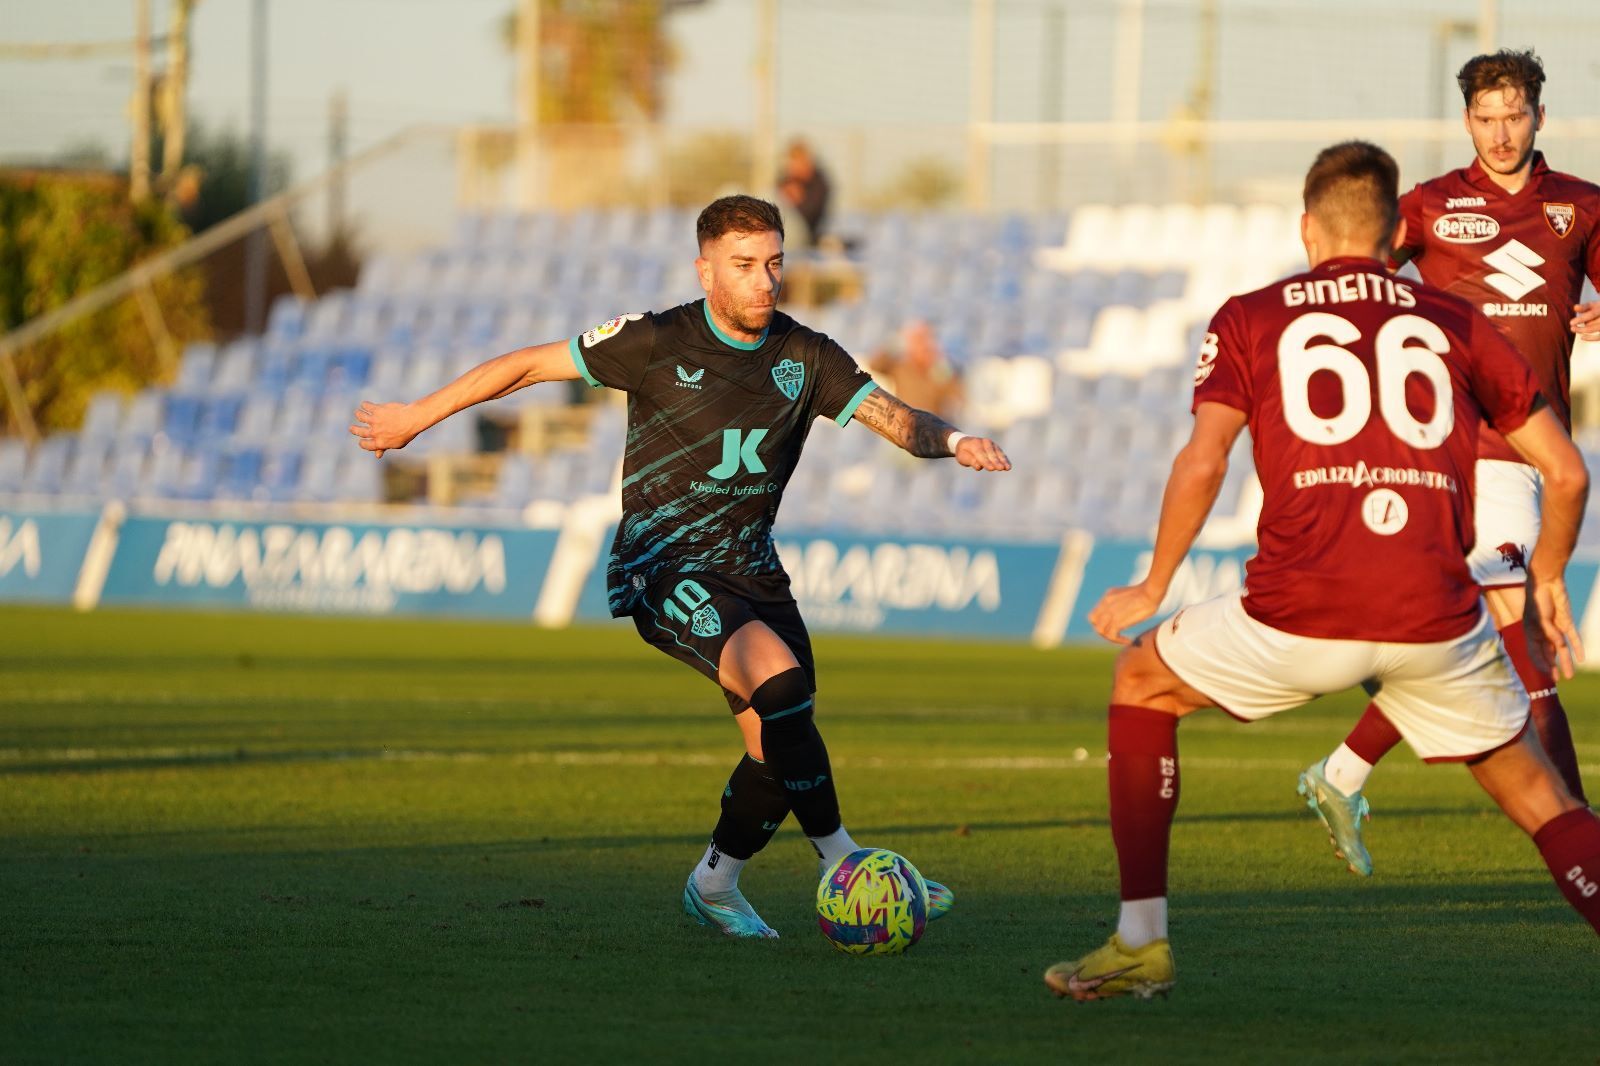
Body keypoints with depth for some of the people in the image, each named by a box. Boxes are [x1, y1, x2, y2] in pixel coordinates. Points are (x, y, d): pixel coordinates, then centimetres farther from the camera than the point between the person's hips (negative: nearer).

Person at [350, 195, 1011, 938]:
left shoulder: (804, 358, 2)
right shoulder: (657, 344, -10)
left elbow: (894, 418, -4)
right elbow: (529, 365, -1)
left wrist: (949, 441, -27)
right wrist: (417, 416, 4)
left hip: (751, 570, 6)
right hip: (662, 566, -6)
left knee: (781, 743, -3)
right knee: (778, 676, -28)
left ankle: (714, 884, 22)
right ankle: (843, 865, -22)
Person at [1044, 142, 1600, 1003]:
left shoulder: (1249, 319, 13)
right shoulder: (1456, 324, 17)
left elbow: (1201, 462, -1)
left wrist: (1153, 591, 12)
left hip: (1300, 616, -1)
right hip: (1438, 617, 1)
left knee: (1141, 683, 24)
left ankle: (1140, 942, 20)